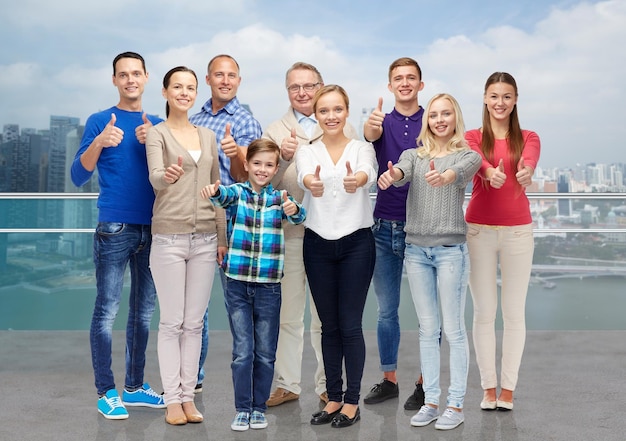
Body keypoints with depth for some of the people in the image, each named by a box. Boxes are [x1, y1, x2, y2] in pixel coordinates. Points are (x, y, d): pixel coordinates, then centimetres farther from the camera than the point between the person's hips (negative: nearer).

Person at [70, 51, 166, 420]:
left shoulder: (158, 125, 12)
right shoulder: (100, 121, 2)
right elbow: (78, 177, -5)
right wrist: (99, 143, -22)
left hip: (154, 228, 4)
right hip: (115, 228, -4)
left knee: (144, 311, 9)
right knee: (107, 311, -3)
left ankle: (135, 386, 20)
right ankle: (106, 392, 7)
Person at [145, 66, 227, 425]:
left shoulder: (208, 136, 13)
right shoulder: (157, 134, -1)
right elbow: (155, 179, -19)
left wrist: (223, 237, 10)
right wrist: (168, 175, -43)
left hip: (205, 238, 4)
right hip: (169, 236, -4)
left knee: (194, 322, 8)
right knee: (172, 322, 1)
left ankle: (188, 396, 16)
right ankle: (172, 399, 10)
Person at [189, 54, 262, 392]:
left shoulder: (246, 122, -1)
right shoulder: (193, 120, 14)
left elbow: (242, 176, -11)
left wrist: (235, 152, -31)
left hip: (229, 220, -5)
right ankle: (192, 376, 23)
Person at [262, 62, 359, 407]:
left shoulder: (343, 129, 7)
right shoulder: (275, 131, 10)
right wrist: (283, 157, -17)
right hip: (288, 232, 1)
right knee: (287, 314, 9)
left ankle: (327, 385, 20)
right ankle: (287, 384, 21)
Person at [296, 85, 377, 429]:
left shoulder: (362, 147, -2)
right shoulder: (307, 151, 2)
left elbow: (369, 172, -25)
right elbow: (303, 175, -20)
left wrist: (356, 179, -50)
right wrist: (311, 183, -46)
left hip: (356, 243, -2)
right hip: (318, 245, 2)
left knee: (350, 325, 1)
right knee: (329, 326, 11)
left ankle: (352, 401, 14)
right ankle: (334, 397, 23)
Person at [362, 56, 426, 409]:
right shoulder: (383, 122, 6)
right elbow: (370, 134, -17)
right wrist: (371, 125, -42)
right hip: (385, 226, 2)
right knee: (387, 310, 10)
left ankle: (424, 384, 17)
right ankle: (389, 379, 23)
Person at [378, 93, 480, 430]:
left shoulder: (467, 154, 3)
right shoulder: (414, 155, 11)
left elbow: (463, 169, -20)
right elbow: (402, 172, -11)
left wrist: (447, 176, -44)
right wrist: (392, 175, -36)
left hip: (450, 249, -3)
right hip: (416, 249, 3)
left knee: (453, 330, 0)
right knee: (427, 329, 10)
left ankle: (456, 404, 10)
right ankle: (431, 401, 18)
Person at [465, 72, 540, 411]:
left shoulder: (528, 138, 7)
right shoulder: (472, 137, 6)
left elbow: (530, 158, -17)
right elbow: (475, 158, -19)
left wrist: (526, 170, -42)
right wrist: (490, 171, -43)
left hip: (517, 230, 1)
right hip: (479, 229, 0)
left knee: (514, 313, 4)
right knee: (484, 312, 4)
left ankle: (508, 388, 15)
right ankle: (489, 387, 16)